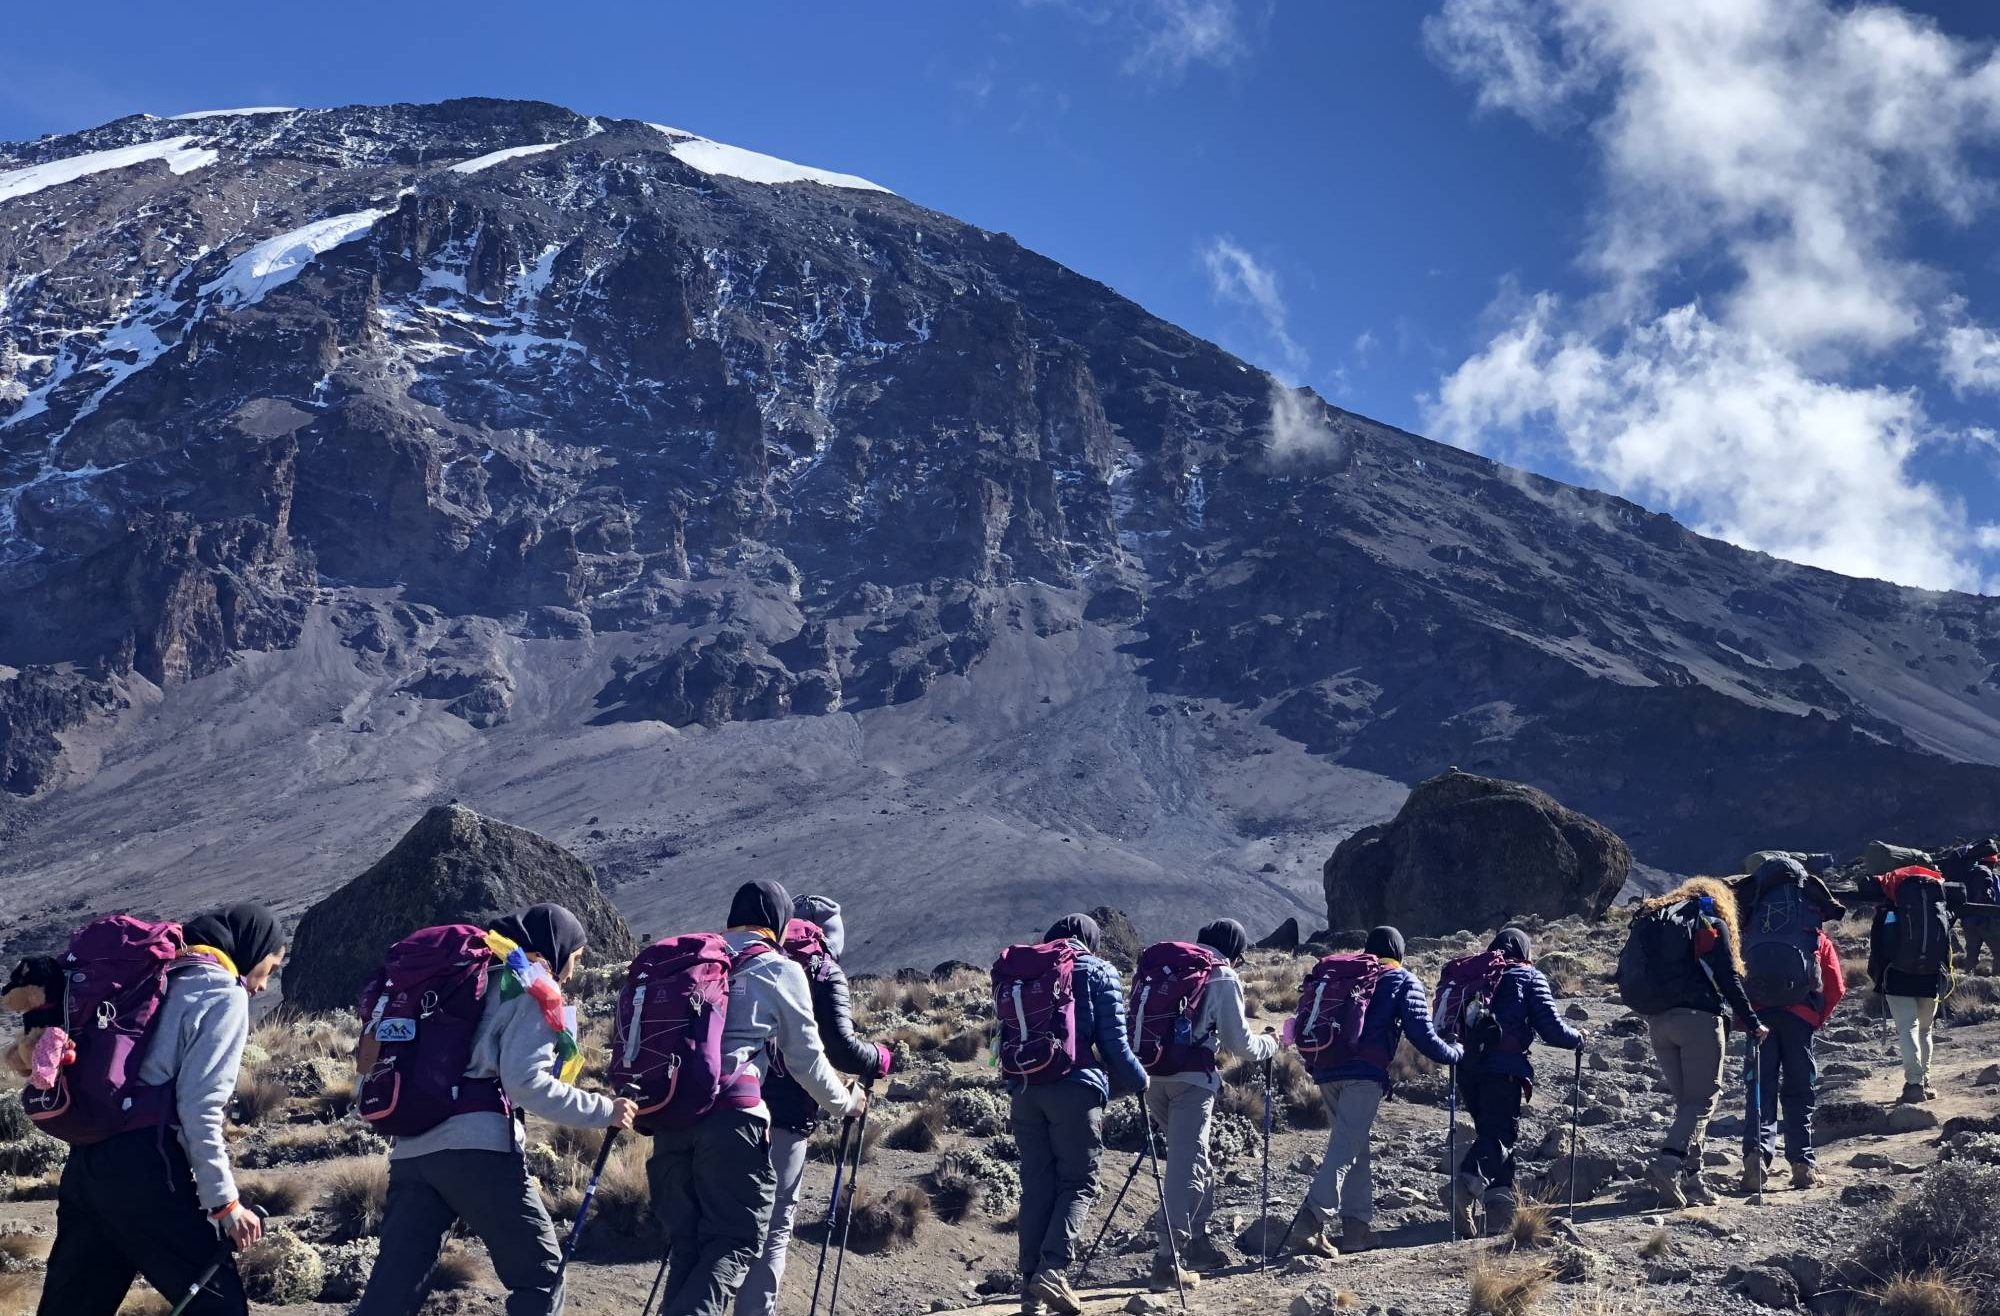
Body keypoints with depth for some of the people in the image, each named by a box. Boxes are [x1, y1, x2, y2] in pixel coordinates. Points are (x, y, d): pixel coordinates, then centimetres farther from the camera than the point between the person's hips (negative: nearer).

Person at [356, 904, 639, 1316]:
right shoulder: (530, 988, 1)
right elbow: (526, 1082, -11)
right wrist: (603, 1110, -4)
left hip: (411, 1148, 7)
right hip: (477, 1147, -7)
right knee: (541, 1272, 6)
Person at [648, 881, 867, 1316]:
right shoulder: (780, 970, 6)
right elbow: (806, 1060, 10)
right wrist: (846, 1102, 27)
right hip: (732, 1118, -5)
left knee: (686, 1243, 14)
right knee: (736, 1243, 0)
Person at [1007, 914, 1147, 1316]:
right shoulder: (1098, 972, 6)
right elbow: (1113, 1040, 0)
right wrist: (1137, 1080, 13)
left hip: (1025, 1087, 4)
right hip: (1075, 1088, -4)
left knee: (1036, 1184, 8)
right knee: (1079, 1182, 1)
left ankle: (1031, 1283, 4)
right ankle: (1053, 1270, -18)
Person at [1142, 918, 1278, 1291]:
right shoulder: (1223, 977, -3)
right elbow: (1239, 1043, -1)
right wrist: (1270, 1044, 17)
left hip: (1152, 1074, 7)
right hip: (1190, 1078, -7)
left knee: (1188, 1157, 22)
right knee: (1187, 1166, -6)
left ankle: (1197, 1239, 28)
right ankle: (1168, 1261, -11)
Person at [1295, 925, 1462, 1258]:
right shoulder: (1404, 982, 10)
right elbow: (1422, 1034, 3)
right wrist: (1457, 1054, 18)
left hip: (1327, 1070, 5)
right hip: (1365, 1074, -5)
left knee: (1357, 1146, 16)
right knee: (1345, 1148, -11)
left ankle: (1358, 1225, 11)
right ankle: (1316, 1221, -26)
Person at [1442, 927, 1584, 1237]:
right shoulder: (1530, 978, 8)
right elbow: (1550, 1028, 1)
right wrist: (1578, 1038, 19)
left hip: (1468, 1068, 6)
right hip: (1504, 1069, -5)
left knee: (1489, 1130, 15)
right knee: (1502, 1133, -9)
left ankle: (1499, 1200, 6)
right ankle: (1468, 1182, -32)